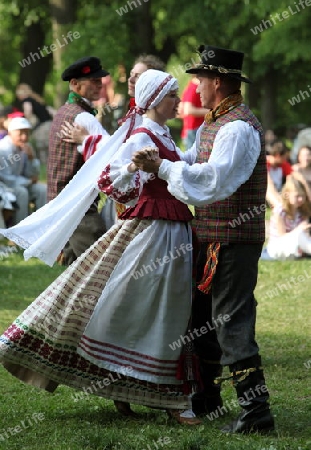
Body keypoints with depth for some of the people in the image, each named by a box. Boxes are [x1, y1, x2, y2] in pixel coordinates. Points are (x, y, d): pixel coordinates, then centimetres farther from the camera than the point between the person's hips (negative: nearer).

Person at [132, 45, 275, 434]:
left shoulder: (238, 127, -18)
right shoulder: (213, 125, 15)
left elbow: (212, 179, -29)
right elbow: (194, 164, 24)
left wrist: (162, 167, -25)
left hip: (234, 241, -11)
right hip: (211, 238, 11)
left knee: (232, 321, -12)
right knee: (203, 315, 19)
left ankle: (256, 411, -12)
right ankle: (206, 396, 33)